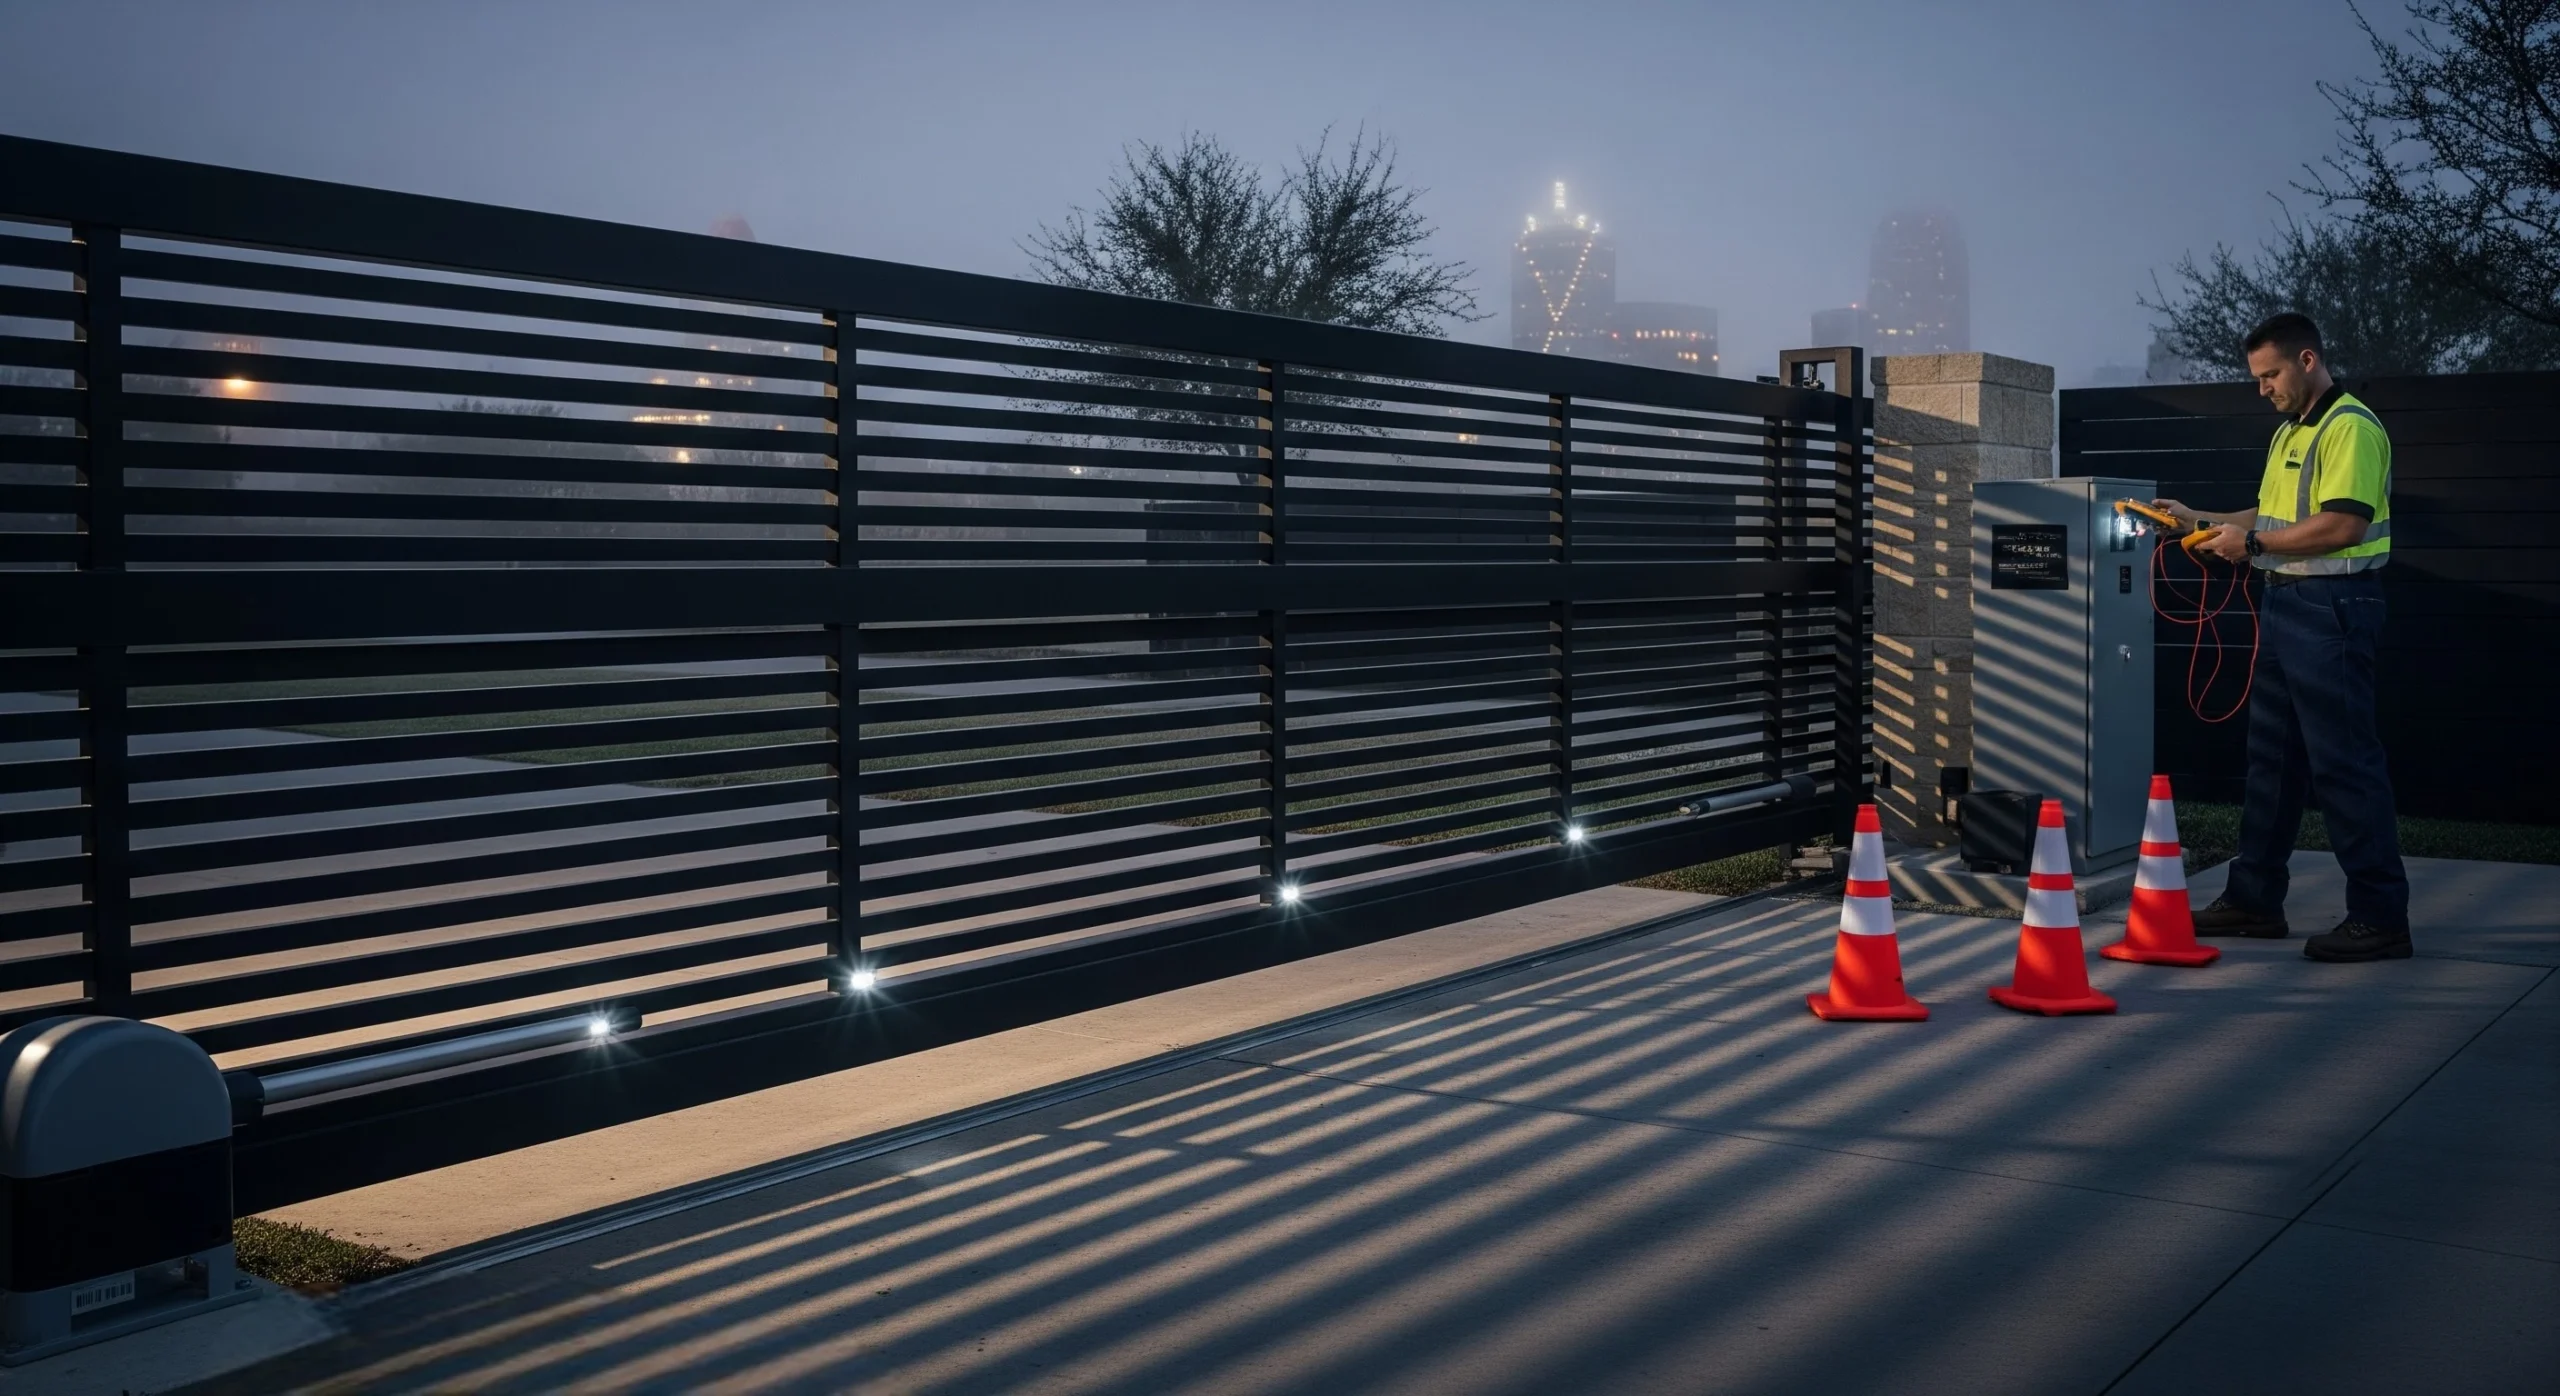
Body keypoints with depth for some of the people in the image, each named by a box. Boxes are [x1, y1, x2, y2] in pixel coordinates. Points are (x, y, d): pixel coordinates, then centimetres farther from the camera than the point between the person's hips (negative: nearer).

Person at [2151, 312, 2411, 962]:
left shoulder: (2350, 427, -13)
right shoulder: (2289, 432, 18)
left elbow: (2344, 524, -24)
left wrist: (2253, 542, -17)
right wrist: (2202, 521, 16)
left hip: (2331, 608, -10)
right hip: (2284, 603, 11)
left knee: (2344, 762, -8)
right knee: (2271, 757, 14)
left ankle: (2381, 916, -2)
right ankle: (2254, 899, 23)